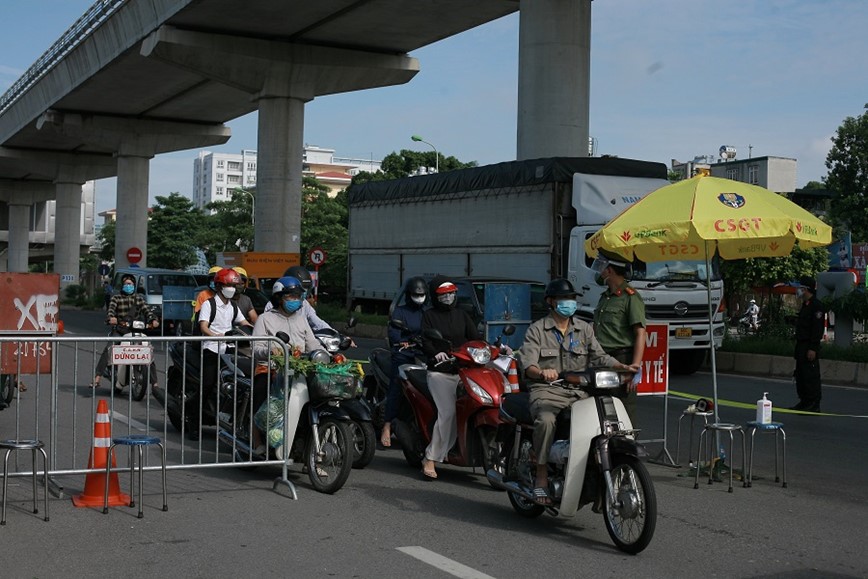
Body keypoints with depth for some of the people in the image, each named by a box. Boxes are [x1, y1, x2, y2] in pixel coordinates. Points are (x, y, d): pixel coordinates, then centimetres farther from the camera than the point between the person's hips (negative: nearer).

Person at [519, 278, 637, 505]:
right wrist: (542, 372, -31)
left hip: (579, 392, 4)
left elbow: (599, 356, 11)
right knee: (546, 420, -36)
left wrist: (623, 367, -7)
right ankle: (541, 477, -25)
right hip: (547, 391, -4)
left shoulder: (584, 329, 18)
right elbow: (527, 363, -8)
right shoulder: (537, 330, 5)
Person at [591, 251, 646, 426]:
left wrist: (635, 366, -21)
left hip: (621, 360, -8)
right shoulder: (605, 297, 21)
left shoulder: (630, 297, -7)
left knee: (625, 413, -9)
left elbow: (640, 333, -14)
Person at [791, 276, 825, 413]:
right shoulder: (805, 305, 19)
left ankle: (814, 405, -5)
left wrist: (812, 348, -23)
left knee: (811, 377, -8)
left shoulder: (817, 306, -13)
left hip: (810, 348, -10)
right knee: (800, 376, 13)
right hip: (801, 346, 10)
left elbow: (818, 328, -19)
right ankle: (804, 402, 21)